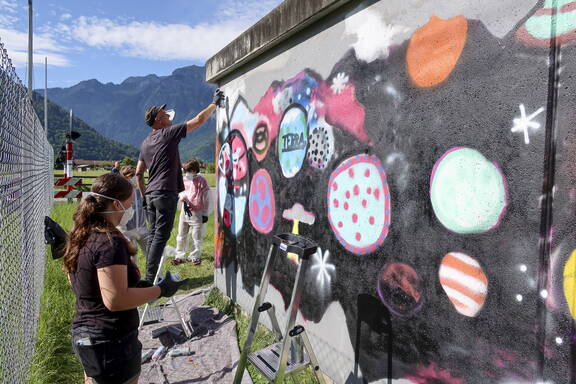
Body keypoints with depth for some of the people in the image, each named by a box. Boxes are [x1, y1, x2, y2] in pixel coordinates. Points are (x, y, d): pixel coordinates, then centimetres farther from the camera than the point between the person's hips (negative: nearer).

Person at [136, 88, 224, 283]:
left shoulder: (145, 143, 16)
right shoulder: (168, 133, -5)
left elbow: (139, 173, 17)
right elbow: (199, 120, -4)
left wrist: (144, 195, 23)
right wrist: (215, 103, 7)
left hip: (151, 194, 8)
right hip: (166, 194, -8)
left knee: (153, 234, 13)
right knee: (161, 236, -5)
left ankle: (150, 275, 18)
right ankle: (150, 277, -3)